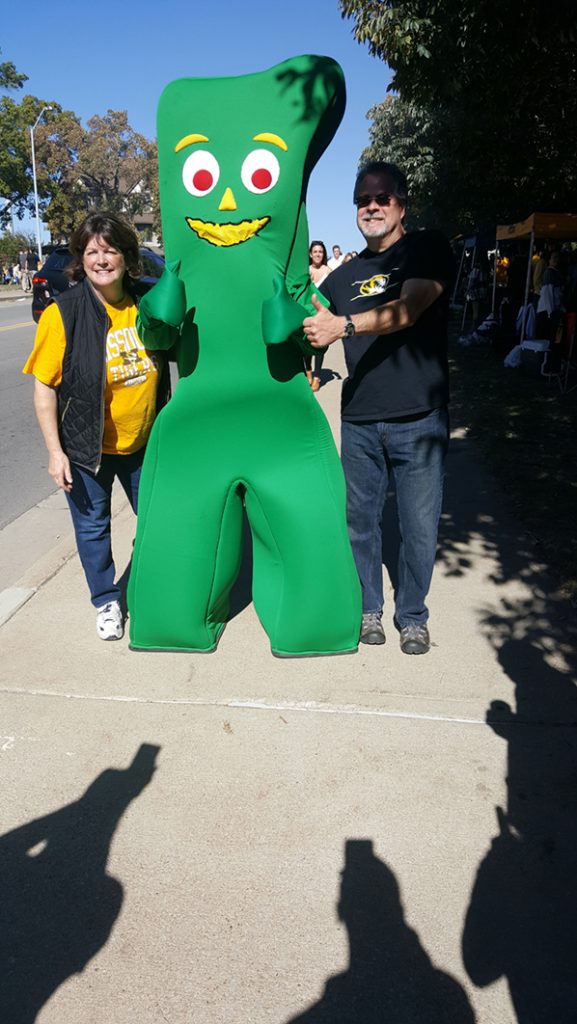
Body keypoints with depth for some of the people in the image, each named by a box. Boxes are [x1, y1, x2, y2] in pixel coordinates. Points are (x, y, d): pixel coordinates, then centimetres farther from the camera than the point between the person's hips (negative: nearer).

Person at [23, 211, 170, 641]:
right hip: (86, 446, -3)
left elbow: (165, 365, 10)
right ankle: (107, 602, 33)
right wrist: (55, 451, -16)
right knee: (93, 526, 10)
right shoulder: (63, 313, -15)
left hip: (142, 442, 4)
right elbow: (44, 386, -12)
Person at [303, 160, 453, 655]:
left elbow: (409, 309, -17)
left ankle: (412, 616, 24)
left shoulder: (429, 248, 1)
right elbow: (313, 334, 19)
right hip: (359, 421, 4)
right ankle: (368, 607, 29)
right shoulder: (343, 276, 14)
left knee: (419, 526, 4)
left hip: (419, 419, -3)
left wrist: (342, 325, -29)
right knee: (360, 519, 9)